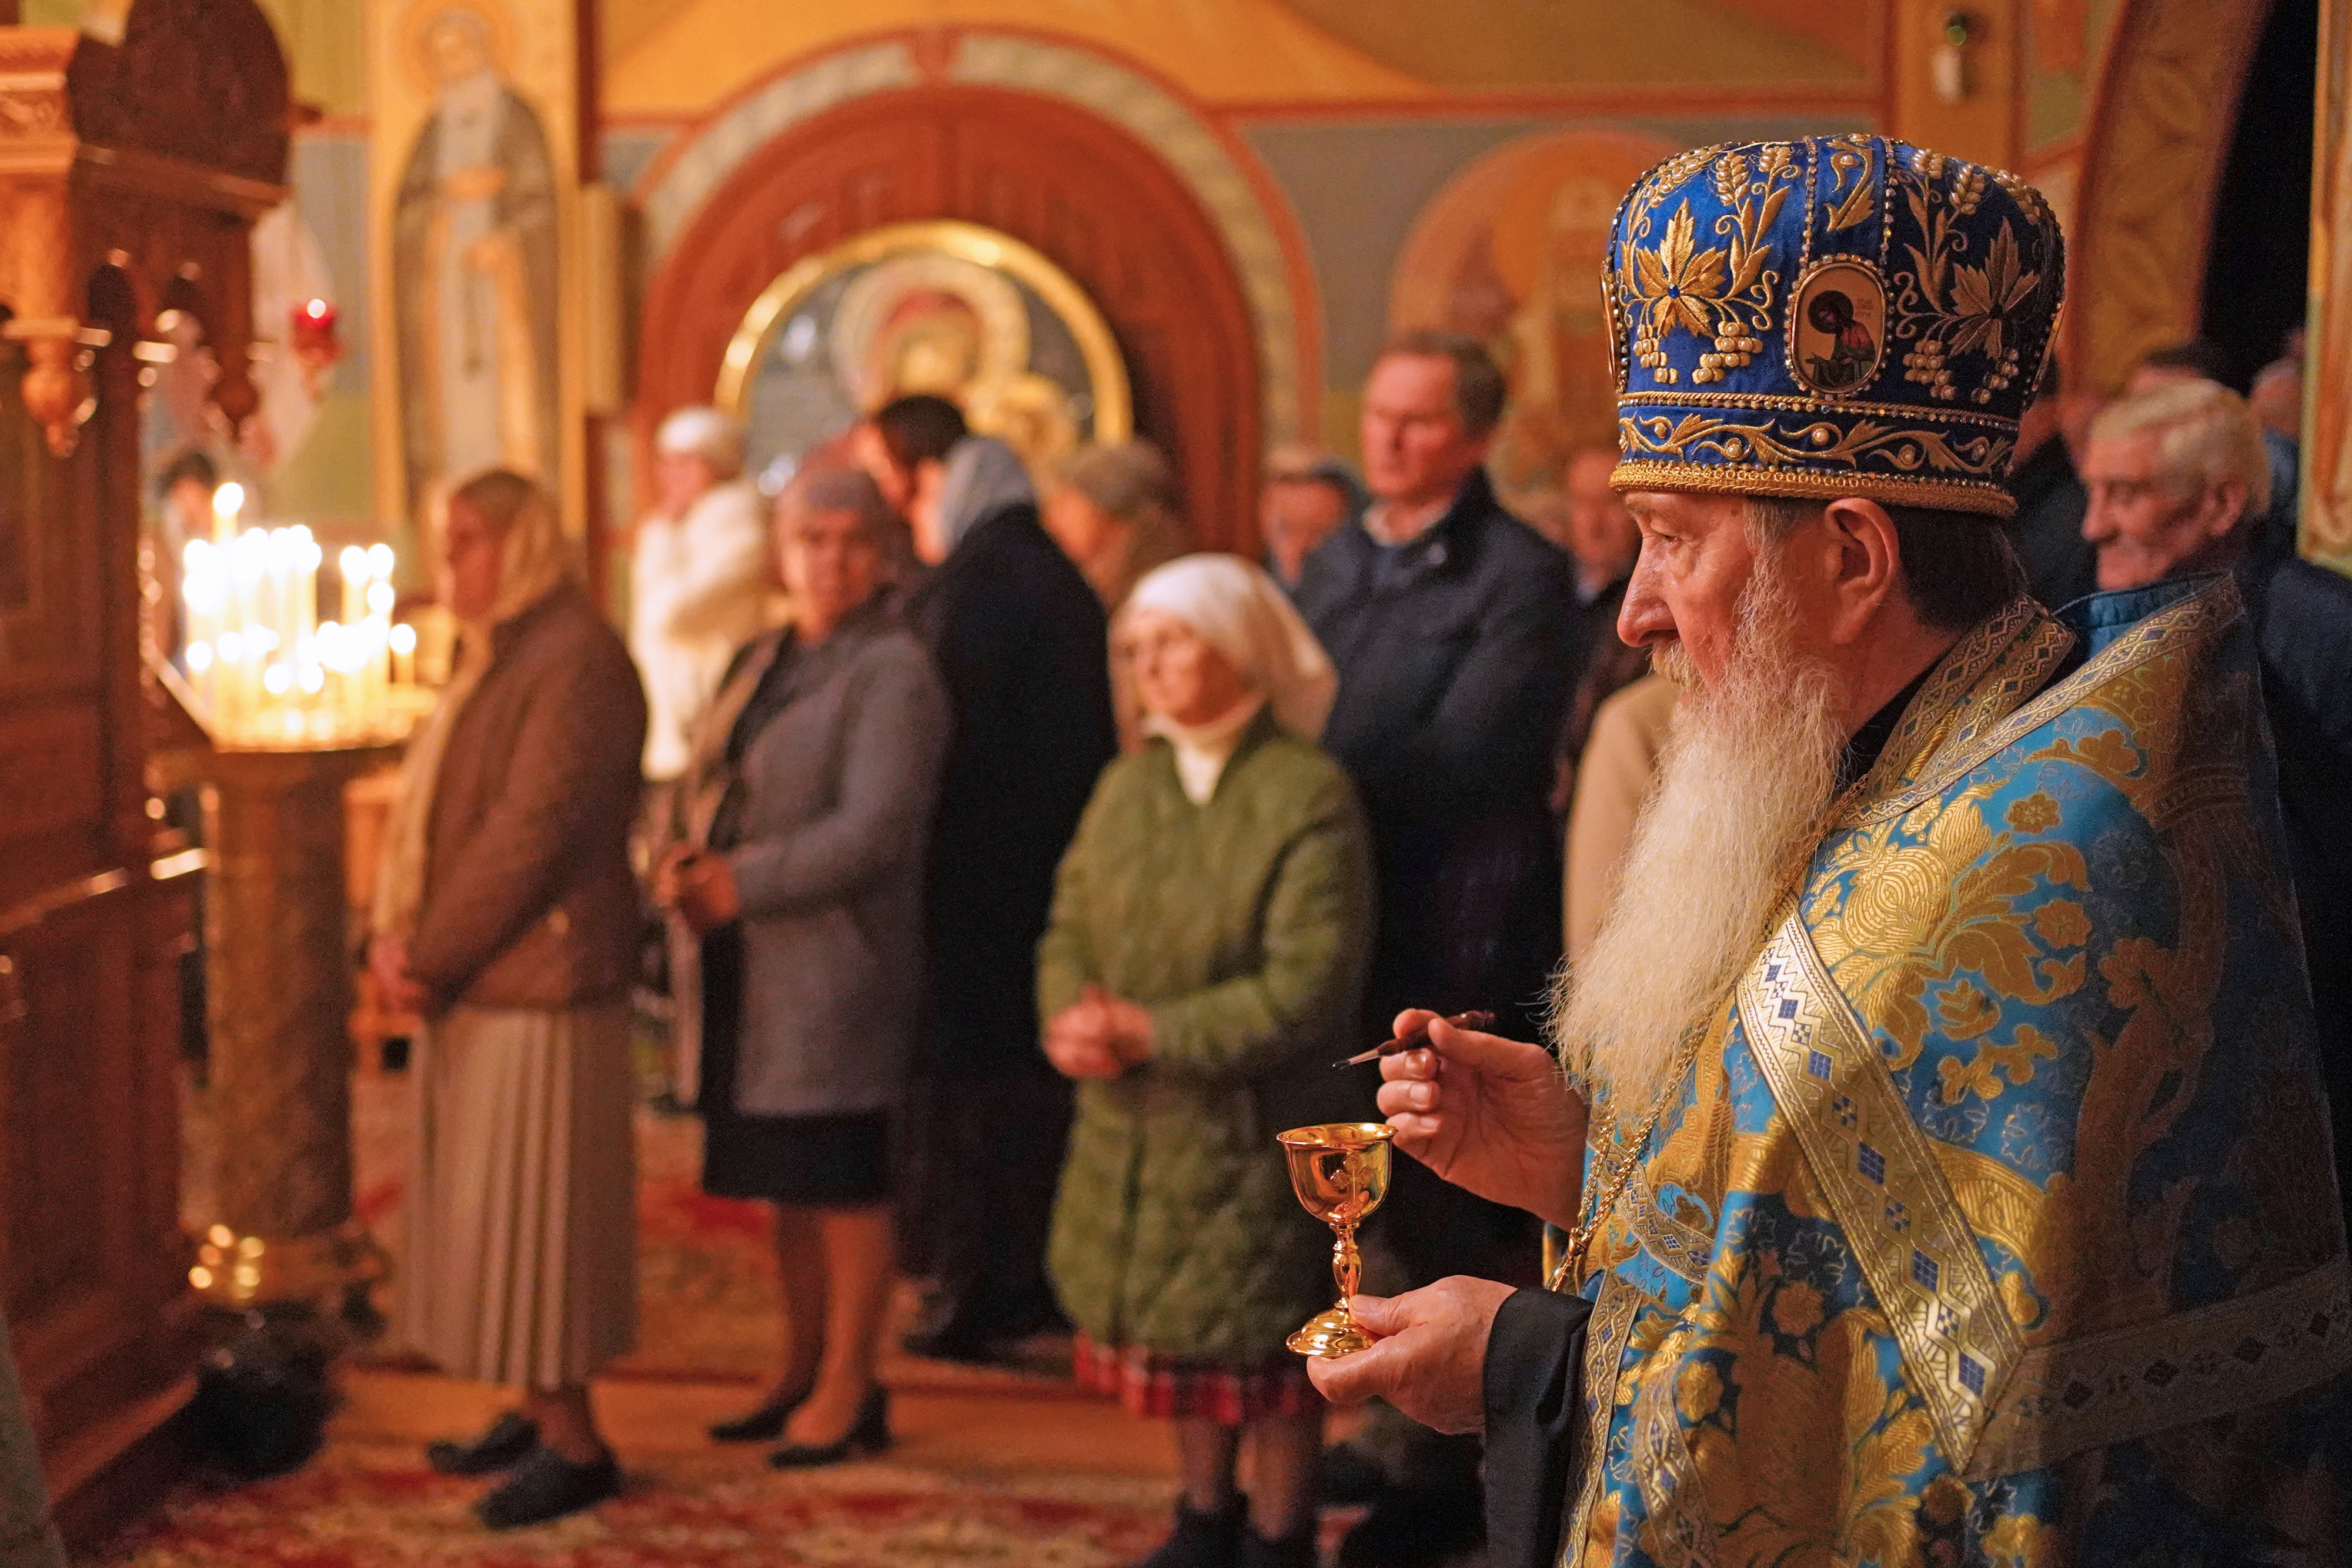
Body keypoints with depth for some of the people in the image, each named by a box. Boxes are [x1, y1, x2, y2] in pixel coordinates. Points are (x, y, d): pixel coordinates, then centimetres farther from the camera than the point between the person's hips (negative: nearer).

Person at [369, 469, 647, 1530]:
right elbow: (426, 816, 16)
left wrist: (430, 954, -15)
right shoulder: (492, 660, 17)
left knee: (528, 1209, -5)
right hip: (473, 984, 10)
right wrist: (394, 935, 0)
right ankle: (538, 1414, 23)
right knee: (485, 1205, 13)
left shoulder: (576, 660, -14)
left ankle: (575, 1444, 3)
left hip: (542, 984, -10)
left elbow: (532, 834, -20)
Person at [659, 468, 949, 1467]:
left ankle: (847, 1390, 11)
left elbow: (872, 831, -19)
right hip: (758, 971, 8)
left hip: (840, 964, -8)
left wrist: (741, 885, -16)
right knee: (787, 1185, 15)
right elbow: (718, 788, 20)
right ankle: (802, 1374, 27)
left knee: (843, 1185, 0)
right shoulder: (765, 662, 16)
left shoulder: (893, 674, -10)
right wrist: (689, 861, -2)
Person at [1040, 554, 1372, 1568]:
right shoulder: (1127, 786, 8)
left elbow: (1308, 987, -20)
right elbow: (1068, 930, 8)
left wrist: (1150, 1032, -20)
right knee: (1174, 1327, 17)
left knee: (1267, 1345, 6)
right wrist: (1073, 1017, -14)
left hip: (1255, 1130, -6)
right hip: (1130, 1124, 6)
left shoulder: (1309, 796, -14)